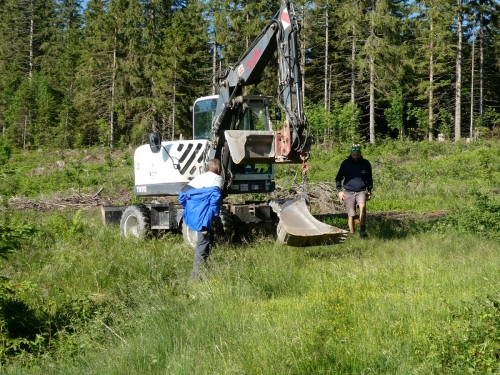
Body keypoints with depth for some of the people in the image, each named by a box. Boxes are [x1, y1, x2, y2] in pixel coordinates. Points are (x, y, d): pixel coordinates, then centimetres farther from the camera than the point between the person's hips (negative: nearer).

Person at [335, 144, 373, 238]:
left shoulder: (366, 163, 7)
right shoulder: (345, 163, 4)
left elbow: (369, 178, 20)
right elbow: (338, 178, 12)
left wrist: (369, 190, 11)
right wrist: (339, 190, 2)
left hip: (361, 191, 0)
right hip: (348, 192, 0)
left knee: (362, 206, -28)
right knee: (351, 215, -1)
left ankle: (362, 230, -25)